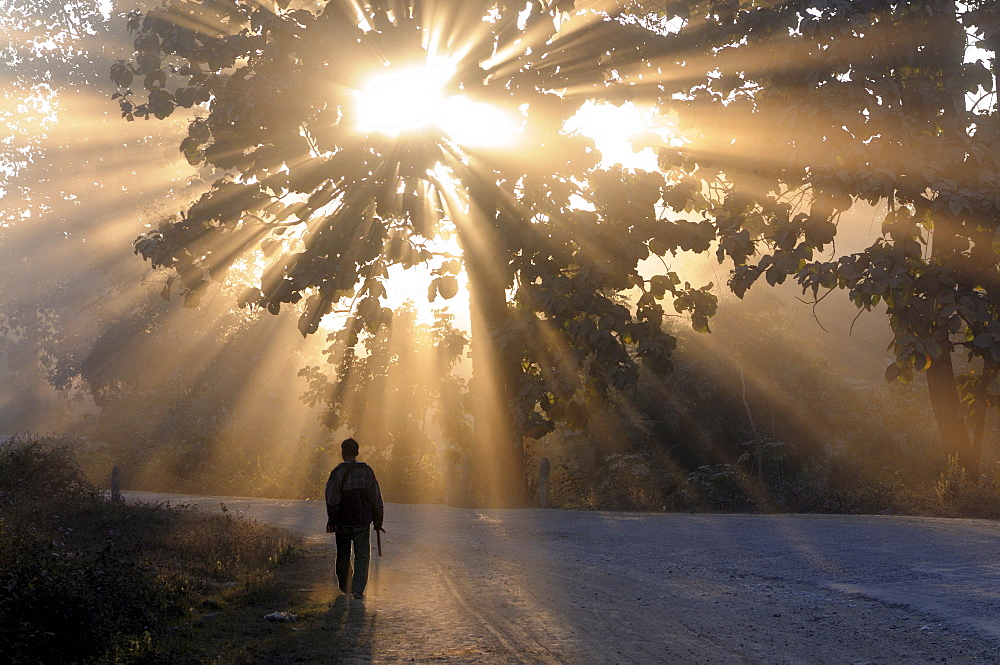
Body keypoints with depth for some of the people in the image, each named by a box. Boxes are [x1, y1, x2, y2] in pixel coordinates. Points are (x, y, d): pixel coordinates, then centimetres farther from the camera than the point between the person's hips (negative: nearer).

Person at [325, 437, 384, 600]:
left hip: (343, 521, 0)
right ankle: (358, 589, -7)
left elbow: (332, 499, -9)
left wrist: (331, 521, -3)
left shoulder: (338, 471, -8)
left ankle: (343, 587, 27)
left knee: (343, 555, 15)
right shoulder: (366, 471, -1)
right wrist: (377, 521, 9)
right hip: (362, 520, 0)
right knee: (362, 555, 4)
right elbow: (376, 498, 2)